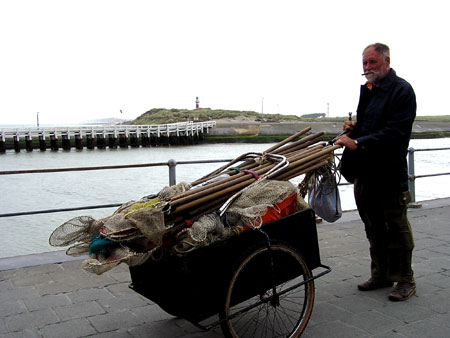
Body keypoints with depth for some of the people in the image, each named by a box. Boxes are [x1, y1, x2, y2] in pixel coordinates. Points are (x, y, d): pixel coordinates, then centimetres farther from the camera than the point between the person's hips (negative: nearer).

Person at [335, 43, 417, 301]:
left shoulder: (402, 90, -10)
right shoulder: (367, 90, 15)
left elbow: (394, 133, -21)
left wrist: (358, 143, -26)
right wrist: (354, 128, 4)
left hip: (390, 173, -8)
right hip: (365, 171, 8)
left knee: (396, 227, 3)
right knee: (374, 227, 16)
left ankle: (405, 280, 17)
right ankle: (381, 275, 29)